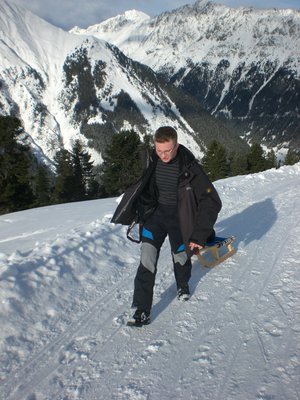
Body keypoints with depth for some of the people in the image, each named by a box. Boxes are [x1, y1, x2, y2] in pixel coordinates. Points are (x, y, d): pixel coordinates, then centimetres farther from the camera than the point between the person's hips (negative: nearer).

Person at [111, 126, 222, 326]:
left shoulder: (190, 167, -22)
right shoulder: (153, 160, -8)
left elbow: (212, 202, -19)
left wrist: (199, 235, -20)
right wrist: (141, 213, 17)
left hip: (179, 217, -2)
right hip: (156, 212, 2)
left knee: (180, 256, 17)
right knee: (147, 261, -9)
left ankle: (183, 285, 51)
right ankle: (142, 311, 0)